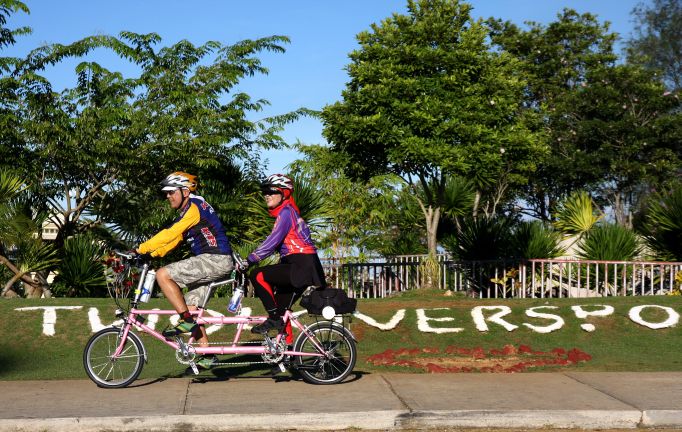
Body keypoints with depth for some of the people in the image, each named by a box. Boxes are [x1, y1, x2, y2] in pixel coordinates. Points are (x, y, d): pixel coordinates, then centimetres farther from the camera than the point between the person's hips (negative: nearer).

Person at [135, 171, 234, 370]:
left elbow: (170, 234, -20)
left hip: (215, 259, -10)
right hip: (210, 261, 10)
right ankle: (207, 355, 11)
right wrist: (151, 254, 5)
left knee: (163, 275, -15)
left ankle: (186, 321, -10)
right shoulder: (187, 212, 21)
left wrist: (142, 249, -20)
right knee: (191, 307, 8)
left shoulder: (194, 207, -10)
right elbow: (173, 239, 18)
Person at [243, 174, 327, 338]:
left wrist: (248, 261, -17)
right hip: (300, 267, 10)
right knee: (281, 307, 12)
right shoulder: (284, 213, 20)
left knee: (257, 275, -17)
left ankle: (274, 318, -10)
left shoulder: (286, 212, -9)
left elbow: (272, 242, -18)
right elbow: (276, 245, 23)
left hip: (303, 266, -10)